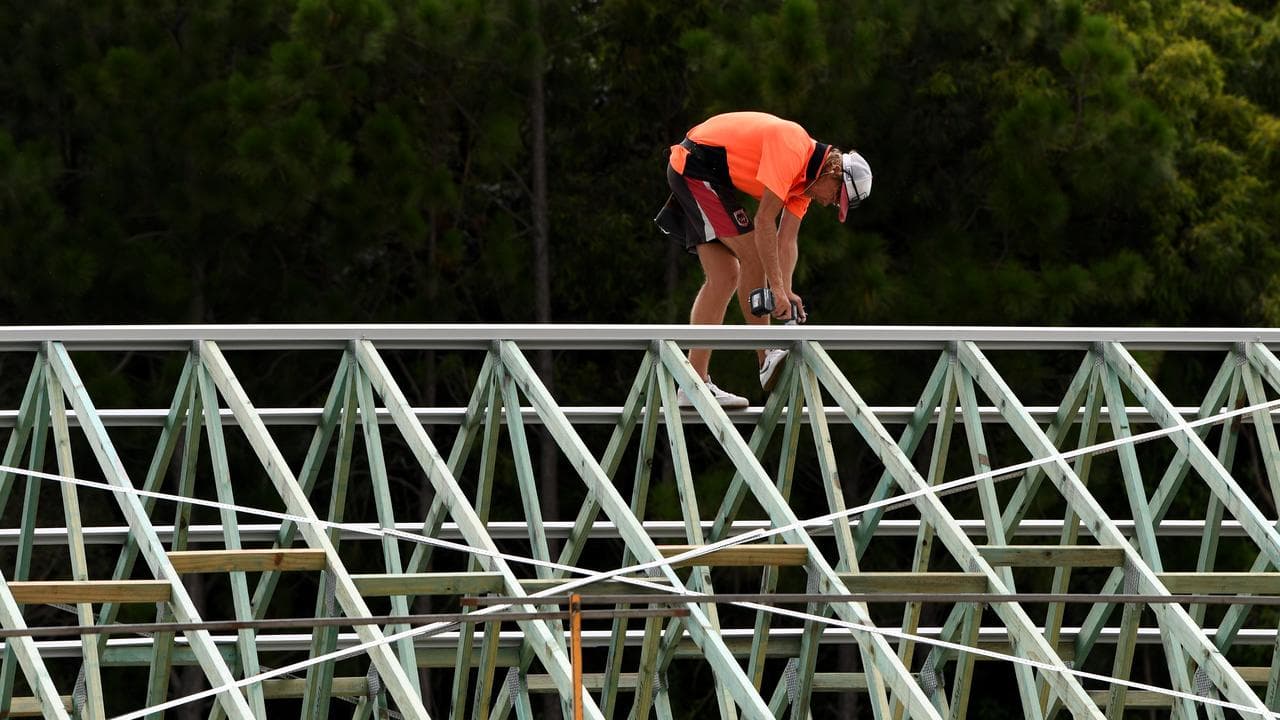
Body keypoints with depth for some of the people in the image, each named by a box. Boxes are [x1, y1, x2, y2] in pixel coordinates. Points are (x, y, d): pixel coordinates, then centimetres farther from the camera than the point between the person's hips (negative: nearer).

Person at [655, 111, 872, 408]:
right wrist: (777, 287, -22)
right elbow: (764, 222, -25)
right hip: (696, 167, -10)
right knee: (753, 255, -11)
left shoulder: (806, 174, 6)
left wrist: (785, 291, -6)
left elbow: (786, 241, 6)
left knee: (724, 277, 6)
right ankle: (766, 359, -7)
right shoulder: (792, 149, -23)